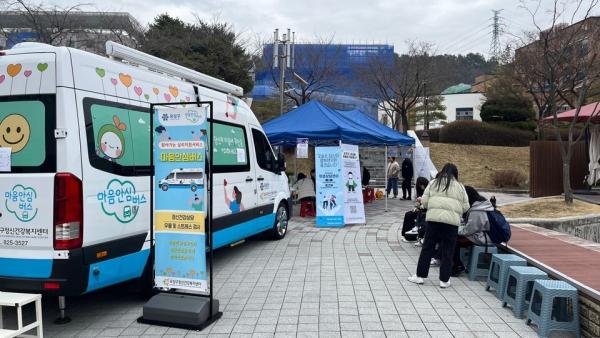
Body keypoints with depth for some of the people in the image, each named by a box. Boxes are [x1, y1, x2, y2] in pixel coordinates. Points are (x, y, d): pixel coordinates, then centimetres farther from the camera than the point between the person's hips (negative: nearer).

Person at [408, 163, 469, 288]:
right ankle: (444, 280, 13)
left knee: (427, 248, 9)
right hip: (452, 221, 0)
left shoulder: (433, 183, 10)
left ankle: (420, 275, 14)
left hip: (434, 218, 0)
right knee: (447, 251, 8)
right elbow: (465, 207, 11)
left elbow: (424, 201, 6)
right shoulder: (460, 186, 11)